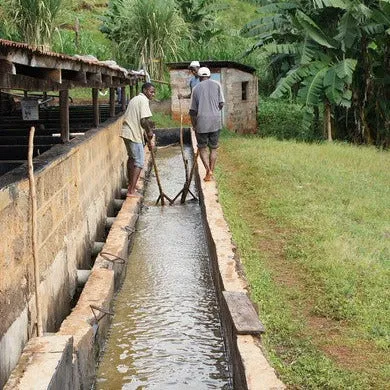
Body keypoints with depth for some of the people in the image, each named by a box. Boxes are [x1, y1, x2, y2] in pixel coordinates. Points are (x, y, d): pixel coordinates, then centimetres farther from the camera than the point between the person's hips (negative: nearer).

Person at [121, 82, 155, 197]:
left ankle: (131, 185, 36)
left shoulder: (134, 99, 19)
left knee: (132, 158, 25)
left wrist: (149, 124, 19)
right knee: (139, 162, -7)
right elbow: (143, 120, -21)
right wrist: (149, 131, -7)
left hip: (127, 132, 10)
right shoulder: (143, 100, -13)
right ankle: (131, 191, -11)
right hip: (134, 134, -10)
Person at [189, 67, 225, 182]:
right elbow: (221, 104, 0)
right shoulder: (216, 85, 4)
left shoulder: (196, 88, 5)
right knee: (213, 148, 11)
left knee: (202, 147, 11)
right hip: (215, 121, 1)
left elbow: (192, 111, 6)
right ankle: (210, 174, 11)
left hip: (202, 122, -1)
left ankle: (208, 169, -9)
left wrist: (194, 126, 18)